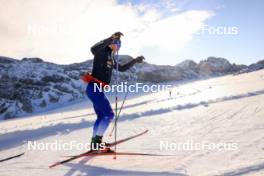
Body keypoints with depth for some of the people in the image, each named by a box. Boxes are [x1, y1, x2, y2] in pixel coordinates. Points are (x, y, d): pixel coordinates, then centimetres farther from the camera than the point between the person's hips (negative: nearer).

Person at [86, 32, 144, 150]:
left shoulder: (111, 58, 19)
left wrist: (135, 61, 29)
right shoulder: (102, 52, -7)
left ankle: (94, 142, 27)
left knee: (101, 116, 17)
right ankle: (97, 140, -3)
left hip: (97, 90, 10)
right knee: (109, 114, -10)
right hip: (94, 88, -10)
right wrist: (111, 38, -36)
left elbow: (122, 68, 30)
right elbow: (93, 49, -32)